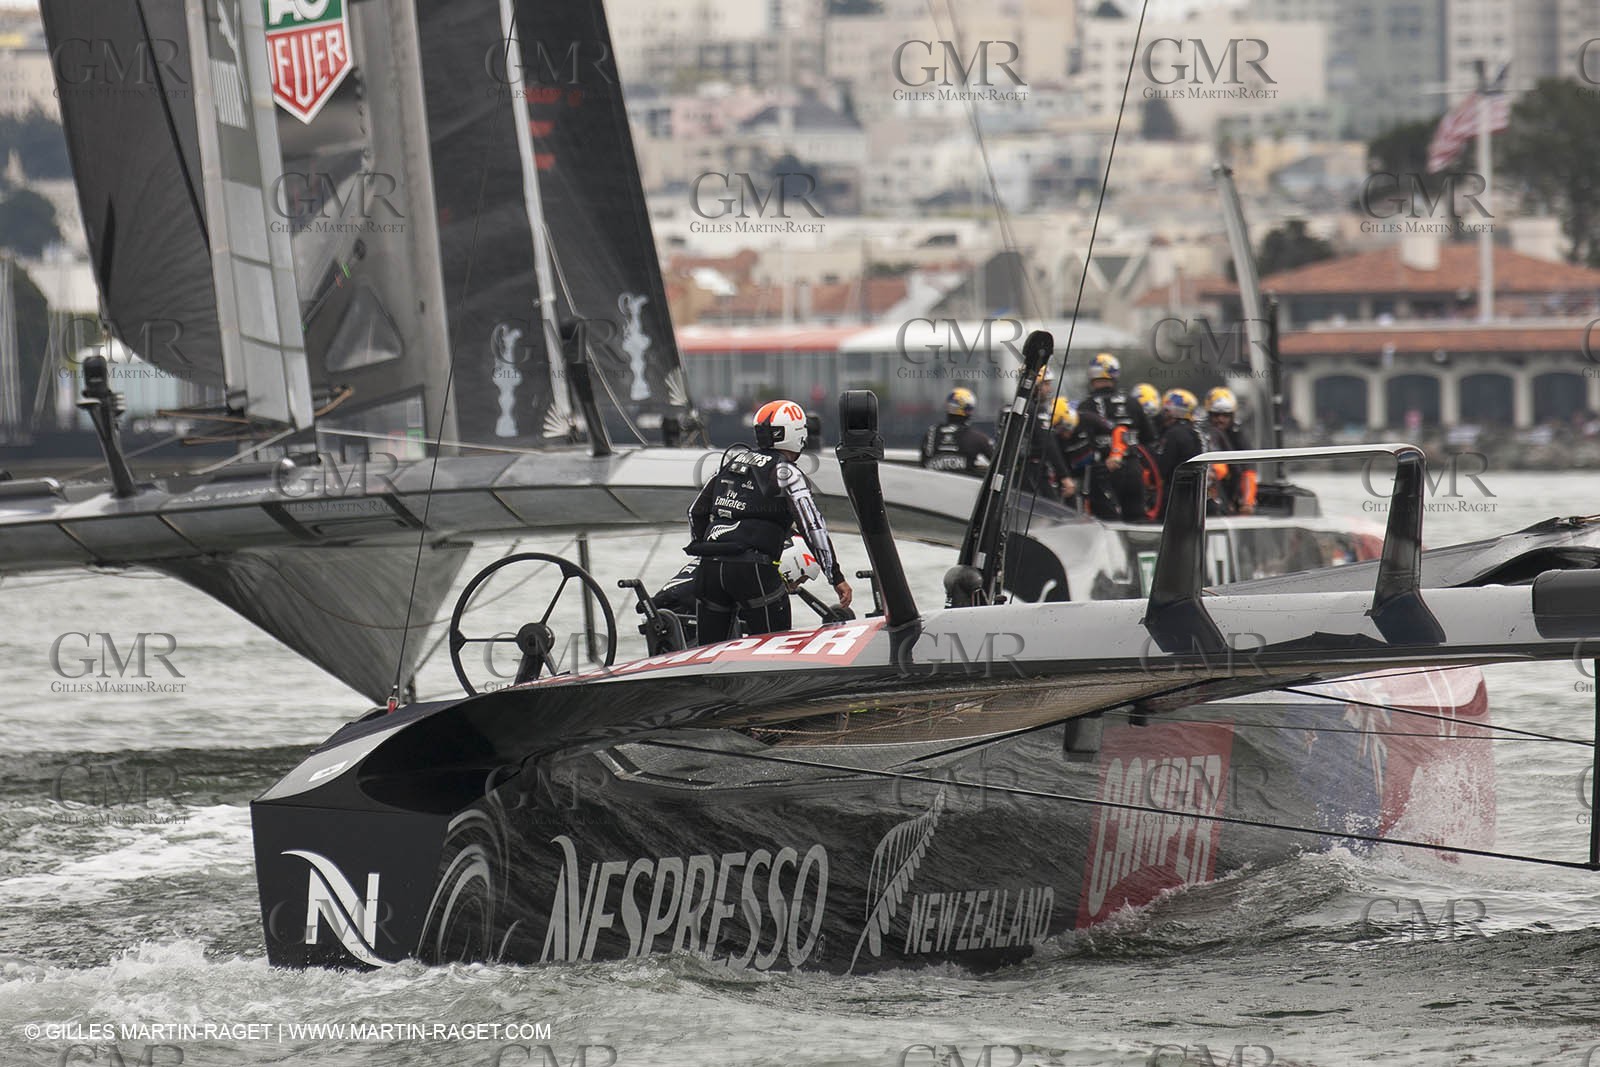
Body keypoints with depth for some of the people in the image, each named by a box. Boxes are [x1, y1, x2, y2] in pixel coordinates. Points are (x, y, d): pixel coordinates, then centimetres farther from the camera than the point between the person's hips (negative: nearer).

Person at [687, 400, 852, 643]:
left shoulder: (732, 461, 17)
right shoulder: (786, 474, -3)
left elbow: (696, 511, 23)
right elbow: (812, 528, -9)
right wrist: (836, 577, -6)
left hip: (709, 568, 6)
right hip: (753, 568, -6)